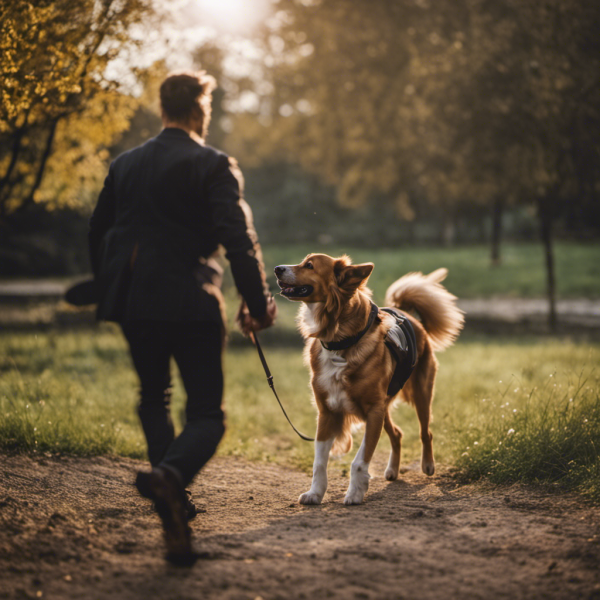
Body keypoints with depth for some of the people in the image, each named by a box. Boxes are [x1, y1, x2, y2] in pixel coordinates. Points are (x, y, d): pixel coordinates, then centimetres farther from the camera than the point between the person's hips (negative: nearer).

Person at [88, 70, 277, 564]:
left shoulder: (124, 165, 10)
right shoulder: (214, 166, -7)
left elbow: (98, 234, 17)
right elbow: (239, 240, -15)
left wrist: (111, 291, 29)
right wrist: (258, 304, -7)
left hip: (134, 305, 5)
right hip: (192, 304, -5)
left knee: (154, 399, 24)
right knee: (208, 414, 0)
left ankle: (174, 506, 24)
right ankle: (171, 474, -30)